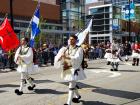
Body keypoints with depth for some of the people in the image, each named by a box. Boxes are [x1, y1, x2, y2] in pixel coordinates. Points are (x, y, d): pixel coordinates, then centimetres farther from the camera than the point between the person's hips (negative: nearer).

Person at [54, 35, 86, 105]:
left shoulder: (79, 49, -6)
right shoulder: (64, 49, 4)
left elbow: (77, 58, -24)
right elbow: (57, 58, -5)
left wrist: (67, 57, -36)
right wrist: (60, 57, -29)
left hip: (75, 69, -5)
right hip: (67, 69, 5)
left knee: (71, 86, -9)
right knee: (73, 84, 22)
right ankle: (78, 96, 46)